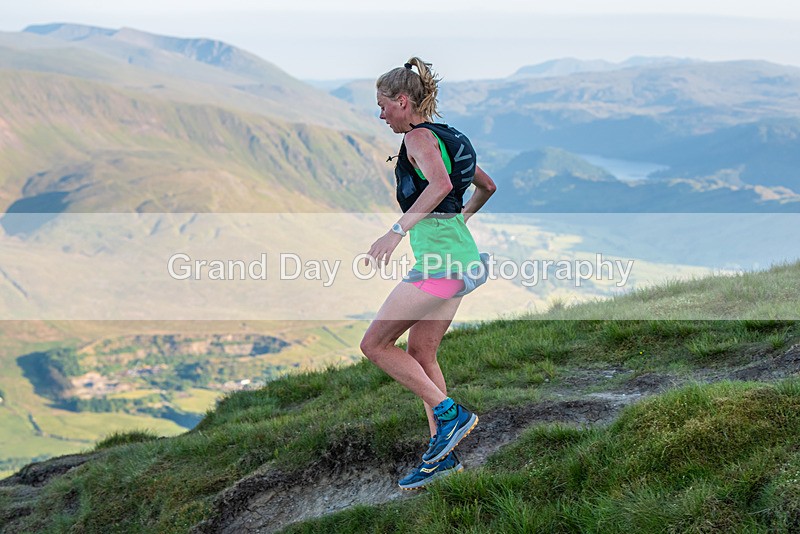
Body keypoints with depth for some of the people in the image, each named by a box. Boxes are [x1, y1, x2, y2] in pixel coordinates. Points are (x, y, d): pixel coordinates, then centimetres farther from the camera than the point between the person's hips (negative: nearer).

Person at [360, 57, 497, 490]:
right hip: (459, 256, 10)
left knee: (375, 344, -3)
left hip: (438, 256, -10)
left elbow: (441, 184, -28)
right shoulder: (445, 138, 19)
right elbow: (487, 186, 32)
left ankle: (449, 413, -6)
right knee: (420, 353, 14)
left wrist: (397, 230, -31)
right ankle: (442, 453, 15)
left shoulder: (419, 137, -8)